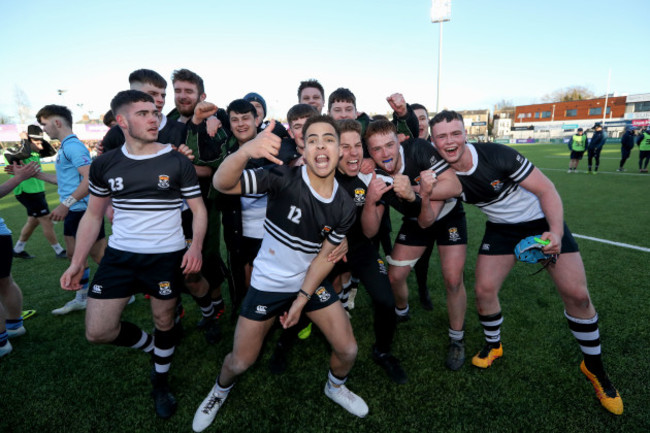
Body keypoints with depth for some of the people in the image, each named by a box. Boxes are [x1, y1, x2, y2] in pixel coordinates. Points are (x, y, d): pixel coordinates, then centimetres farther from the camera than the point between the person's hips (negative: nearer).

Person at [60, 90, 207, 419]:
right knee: (98, 331, 1)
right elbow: (93, 214, 10)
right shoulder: (104, 164, 2)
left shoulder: (178, 162, -6)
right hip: (119, 255, 3)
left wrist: (196, 247, -19)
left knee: (163, 321, 11)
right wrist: (77, 262, 4)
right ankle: (151, 345, 32)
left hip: (167, 256, -2)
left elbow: (198, 209, -2)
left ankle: (160, 382, 38)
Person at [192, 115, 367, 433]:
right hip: (267, 284, -2)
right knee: (240, 362, 7)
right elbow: (222, 184, -34)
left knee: (348, 349, 4)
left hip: (310, 282, 3)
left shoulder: (344, 207, -11)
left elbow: (325, 256, -4)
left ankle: (335, 387, 40)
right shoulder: (284, 179, -24)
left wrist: (302, 299, -8)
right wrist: (245, 151, -55)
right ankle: (220, 390, 45)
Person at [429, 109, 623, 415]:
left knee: (576, 294, -5)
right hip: (501, 228, 3)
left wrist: (556, 232, -28)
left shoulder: (496, 155, -27)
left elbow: (546, 189, -19)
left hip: (543, 221, -2)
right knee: (484, 290, -6)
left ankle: (594, 367, 20)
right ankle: (493, 346, 24)